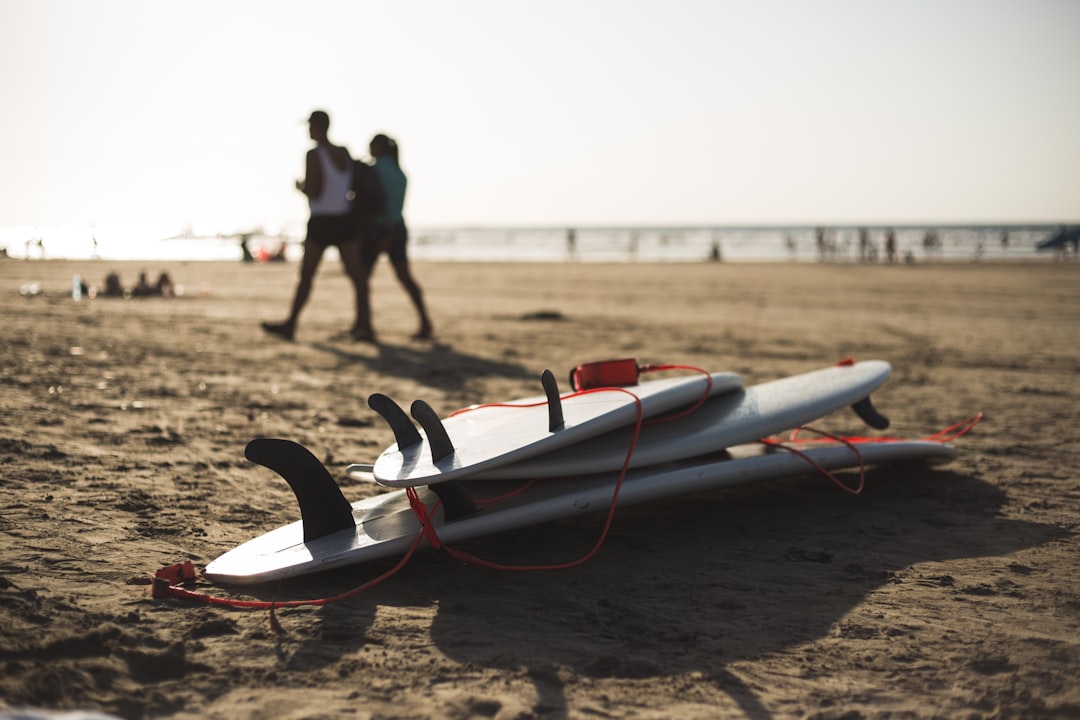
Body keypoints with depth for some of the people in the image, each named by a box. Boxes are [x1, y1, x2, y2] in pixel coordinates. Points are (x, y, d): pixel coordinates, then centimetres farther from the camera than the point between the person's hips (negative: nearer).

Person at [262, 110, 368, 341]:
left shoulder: (314, 155, -12)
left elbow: (314, 192, -17)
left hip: (321, 222, -5)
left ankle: (290, 324, 15)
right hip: (345, 220, 5)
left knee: (306, 275, 6)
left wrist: (300, 186, 5)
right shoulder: (344, 153, 8)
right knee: (355, 273, -2)